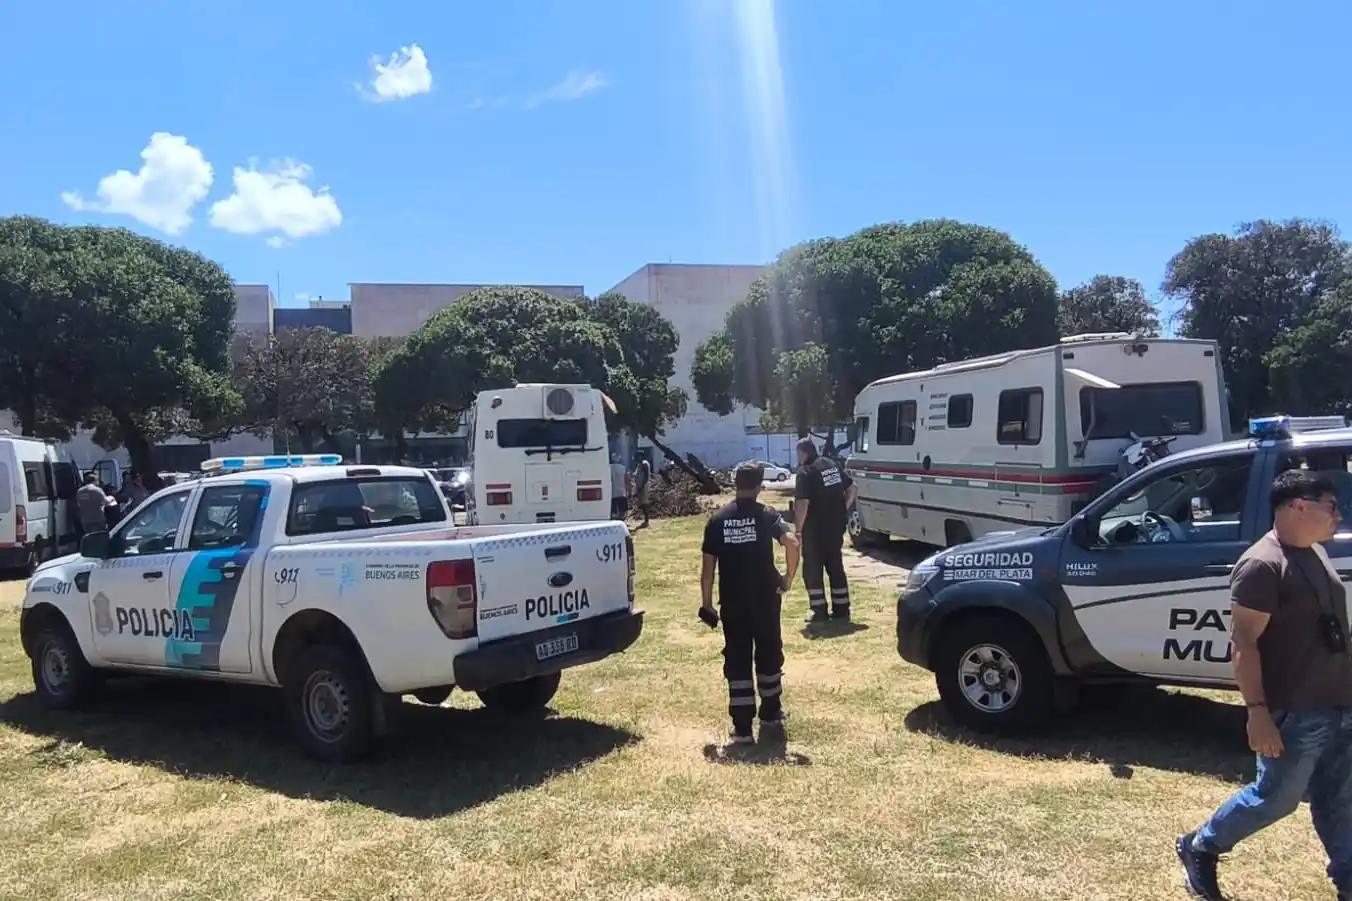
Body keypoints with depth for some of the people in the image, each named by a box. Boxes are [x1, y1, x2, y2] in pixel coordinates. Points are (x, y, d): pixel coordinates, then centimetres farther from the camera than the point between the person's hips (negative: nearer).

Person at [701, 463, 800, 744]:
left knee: (737, 661, 4)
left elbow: (708, 566, 0)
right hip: (765, 598, 0)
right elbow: (792, 543, -20)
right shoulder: (767, 514, -3)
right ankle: (770, 713, 31)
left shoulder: (717, 520, 2)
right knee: (769, 654, 18)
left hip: (732, 602, 1)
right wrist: (788, 578, -7)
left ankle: (742, 727, 2)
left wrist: (707, 601, 7)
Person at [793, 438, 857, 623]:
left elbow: (802, 504, -23)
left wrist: (798, 530, -16)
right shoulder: (832, 465, 9)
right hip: (836, 526, 7)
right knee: (836, 568, 15)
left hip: (815, 529, -7)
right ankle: (841, 610, 17)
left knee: (812, 570, 4)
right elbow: (851, 489, 14)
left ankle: (820, 612, 3)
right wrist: (843, 511, 18)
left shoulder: (805, 472, -15)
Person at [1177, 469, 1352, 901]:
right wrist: (1258, 712, -24)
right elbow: (1243, 643, -22)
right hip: (1294, 713, -8)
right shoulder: (1263, 565, -20)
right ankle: (1199, 848, 23)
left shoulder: (1315, 553, 10)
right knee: (1275, 798, 4)